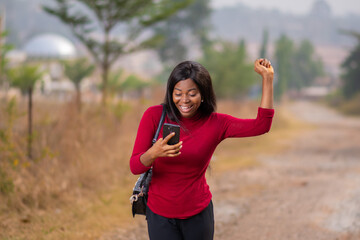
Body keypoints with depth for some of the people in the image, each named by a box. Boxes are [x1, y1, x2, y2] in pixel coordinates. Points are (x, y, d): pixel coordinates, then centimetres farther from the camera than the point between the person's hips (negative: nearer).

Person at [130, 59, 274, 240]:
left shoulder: (215, 123, -8)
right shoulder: (154, 116, -12)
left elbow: (261, 125, -17)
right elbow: (135, 167, -14)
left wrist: (267, 78, -18)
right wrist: (153, 153, -37)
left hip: (198, 212, 1)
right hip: (159, 214, -1)